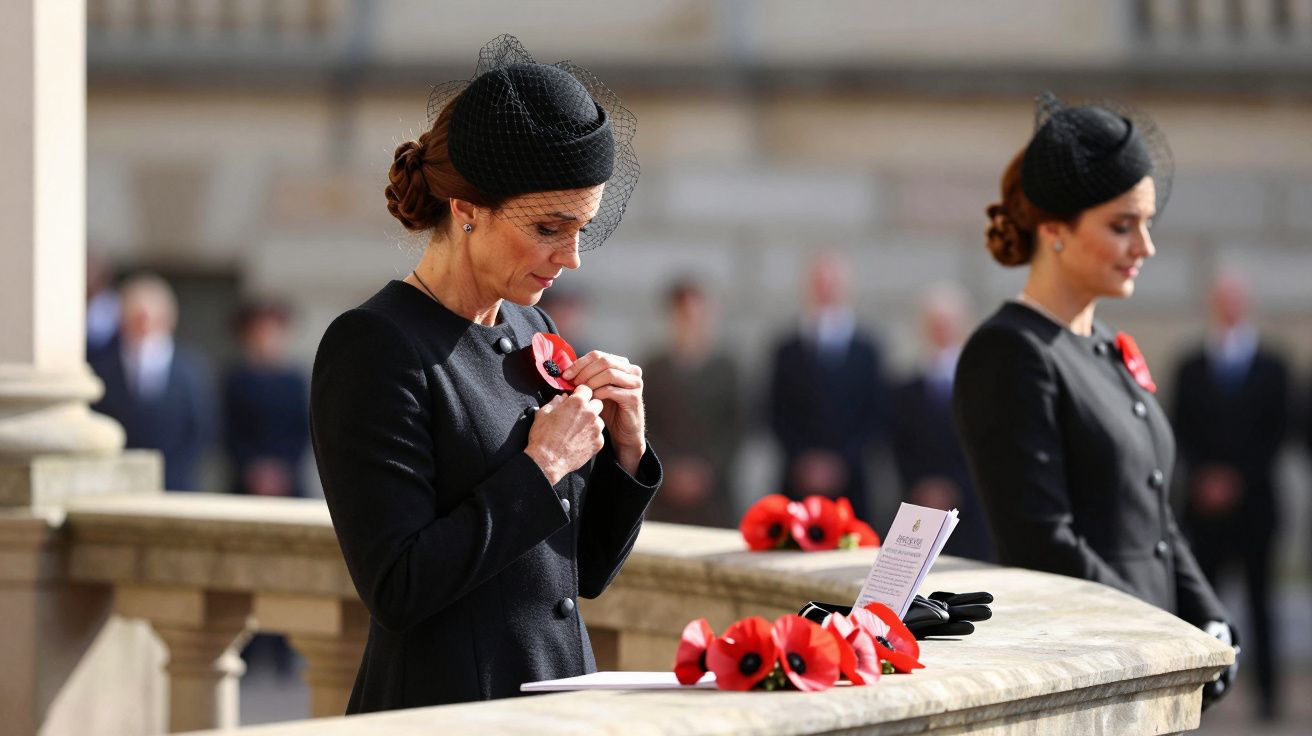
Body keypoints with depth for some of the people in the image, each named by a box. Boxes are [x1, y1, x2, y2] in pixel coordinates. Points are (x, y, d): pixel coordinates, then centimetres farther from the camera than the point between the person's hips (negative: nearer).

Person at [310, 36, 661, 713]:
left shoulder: (533, 334, 9)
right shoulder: (375, 347, -13)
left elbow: (588, 573, 13)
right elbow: (397, 588, -20)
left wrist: (625, 446, -1)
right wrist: (539, 469, -15)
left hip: (566, 701, 7)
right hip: (443, 703, -7)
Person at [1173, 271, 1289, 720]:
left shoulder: (1271, 368, 6)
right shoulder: (1191, 368, 9)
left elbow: (1278, 432, 2)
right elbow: (1182, 432, 6)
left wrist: (1238, 479, -7)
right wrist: (1203, 476, -9)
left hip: (1254, 501, -1)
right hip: (1206, 500, 1)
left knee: (1259, 598, 3)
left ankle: (1267, 692, 5)